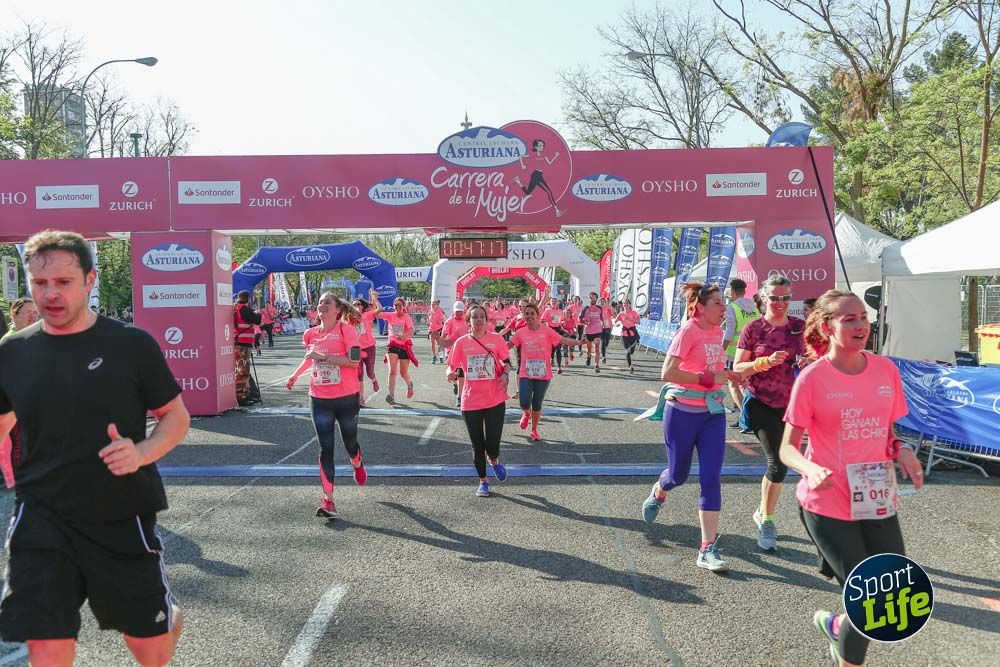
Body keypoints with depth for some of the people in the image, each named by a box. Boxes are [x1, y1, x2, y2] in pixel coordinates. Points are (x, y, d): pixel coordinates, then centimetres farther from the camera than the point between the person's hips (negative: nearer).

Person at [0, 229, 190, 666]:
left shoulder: (132, 344, -8)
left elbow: (176, 417, -2)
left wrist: (141, 454, -19)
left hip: (122, 517, -1)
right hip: (42, 519, 2)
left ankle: (171, 616, 49)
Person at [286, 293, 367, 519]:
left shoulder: (346, 329, -9)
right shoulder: (310, 334, 6)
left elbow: (354, 360, -20)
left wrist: (323, 356, -21)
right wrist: (295, 375, 22)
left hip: (347, 398, -3)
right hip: (319, 400, 3)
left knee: (350, 443, 13)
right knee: (326, 448, -2)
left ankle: (357, 464, 50)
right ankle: (328, 500, 1)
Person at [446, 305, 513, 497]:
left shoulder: (496, 339, -1)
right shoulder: (461, 342, 0)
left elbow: (506, 362, 9)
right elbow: (453, 366, 7)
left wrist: (505, 374, -11)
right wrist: (452, 374, -15)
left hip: (495, 400, -1)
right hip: (471, 402, 1)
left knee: (492, 444, -5)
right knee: (477, 445, 9)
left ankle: (494, 461, 33)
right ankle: (483, 482, 29)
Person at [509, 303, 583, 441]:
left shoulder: (547, 331, -5)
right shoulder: (521, 332, 0)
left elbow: (563, 340, -10)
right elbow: (508, 345, 8)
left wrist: (578, 342, -24)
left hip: (543, 374, 0)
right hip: (525, 374, 0)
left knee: (537, 404, 9)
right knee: (525, 403, -12)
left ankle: (534, 430, 31)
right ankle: (526, 413, 27)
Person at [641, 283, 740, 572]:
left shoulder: (717, 331, 5)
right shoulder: (689, 331, -16)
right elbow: (667, 373, -26)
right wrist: (708, 379, -24)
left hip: (713, 412, 5)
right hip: (683, 413, -5)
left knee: (711, 479, -3)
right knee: (678, 475, 11)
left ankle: (708, 548, 1)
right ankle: (658, 492, 48)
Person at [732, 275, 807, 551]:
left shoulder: (800, 327, 3)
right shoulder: (753, 329, -6)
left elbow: (811, 359, 14)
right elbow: (737, 369, -7)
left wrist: (806, 363, -9)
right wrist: (766, 362, -22)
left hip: (790, 404, 4)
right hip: (762, 405, -4)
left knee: (780, 464, 11)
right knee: (778, 463, -11)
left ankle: (763, 513, 34)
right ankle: (766, 520, 11)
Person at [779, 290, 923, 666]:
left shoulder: (886, 370, 2)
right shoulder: (812, 378, -12)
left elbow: (888, 433, 15)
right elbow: (788, 448, -8)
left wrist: (901, 451, -7)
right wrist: (810, 470, -29)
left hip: (878, 502, 5)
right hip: (828, 505, -5)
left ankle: (836, 625, 40)